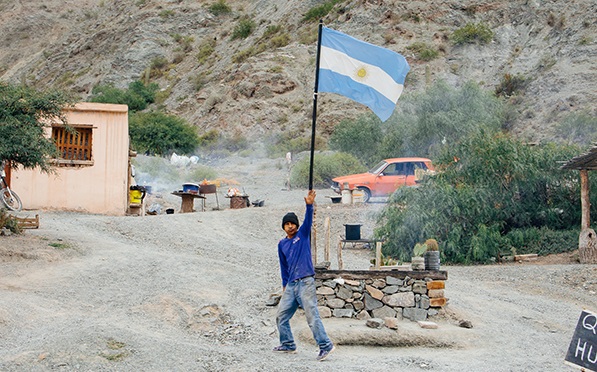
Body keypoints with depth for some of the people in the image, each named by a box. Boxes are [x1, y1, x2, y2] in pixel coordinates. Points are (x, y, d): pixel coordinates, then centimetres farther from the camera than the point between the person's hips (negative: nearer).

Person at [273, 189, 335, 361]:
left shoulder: (303, 234, 4)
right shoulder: (282, 244, 16)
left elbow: (308, 220, -14)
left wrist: (309, 205, -30)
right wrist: (284, 285, 19)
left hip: (305, 282, -6)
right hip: (291, 285, 6)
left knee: (312, 316, -11)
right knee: (281, 316, 10)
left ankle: (325, 345, -8)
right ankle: (288, 345, 23)